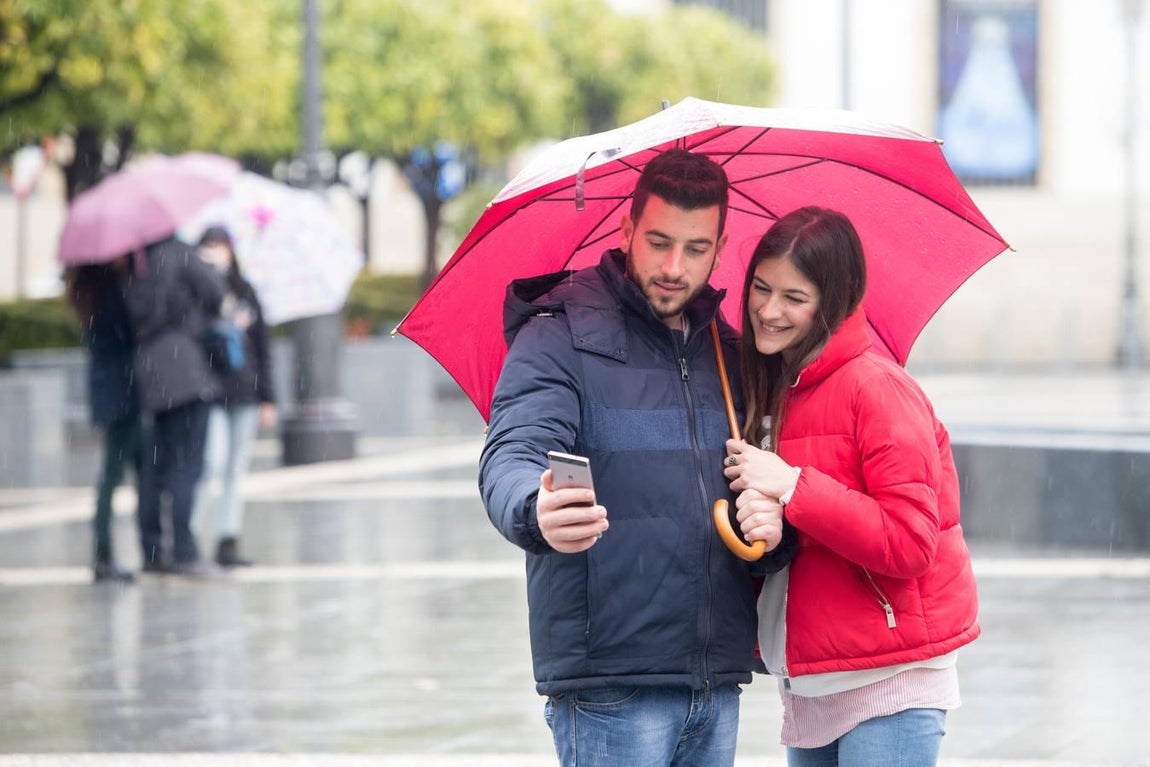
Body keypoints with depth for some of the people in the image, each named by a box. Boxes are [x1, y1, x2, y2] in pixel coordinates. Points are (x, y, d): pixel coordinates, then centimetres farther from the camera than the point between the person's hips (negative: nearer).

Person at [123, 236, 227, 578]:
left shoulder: (137, 262, 11)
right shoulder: (179, 254, -9)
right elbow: (215, 293, -7)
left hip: (150, 369, 7)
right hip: (184, 367, -7)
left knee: (158, 464, 12)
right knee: (188, 463, -7)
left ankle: (152, 551, 14)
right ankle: (184, 553, -11)